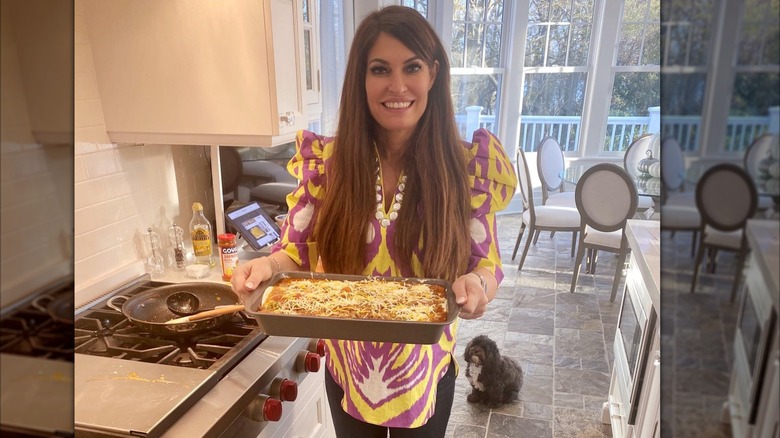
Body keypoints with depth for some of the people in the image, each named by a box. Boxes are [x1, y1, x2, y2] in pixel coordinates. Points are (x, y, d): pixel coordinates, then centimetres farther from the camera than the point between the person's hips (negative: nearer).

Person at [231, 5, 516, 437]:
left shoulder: (468, 166, -13)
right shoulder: (326, 162, -12)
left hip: (425, 372, 0)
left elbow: (486, 265, -8)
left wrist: (476, 285, -30)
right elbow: (296, 253, -5)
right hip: (347, 369, 1)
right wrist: (266, 266, -27)